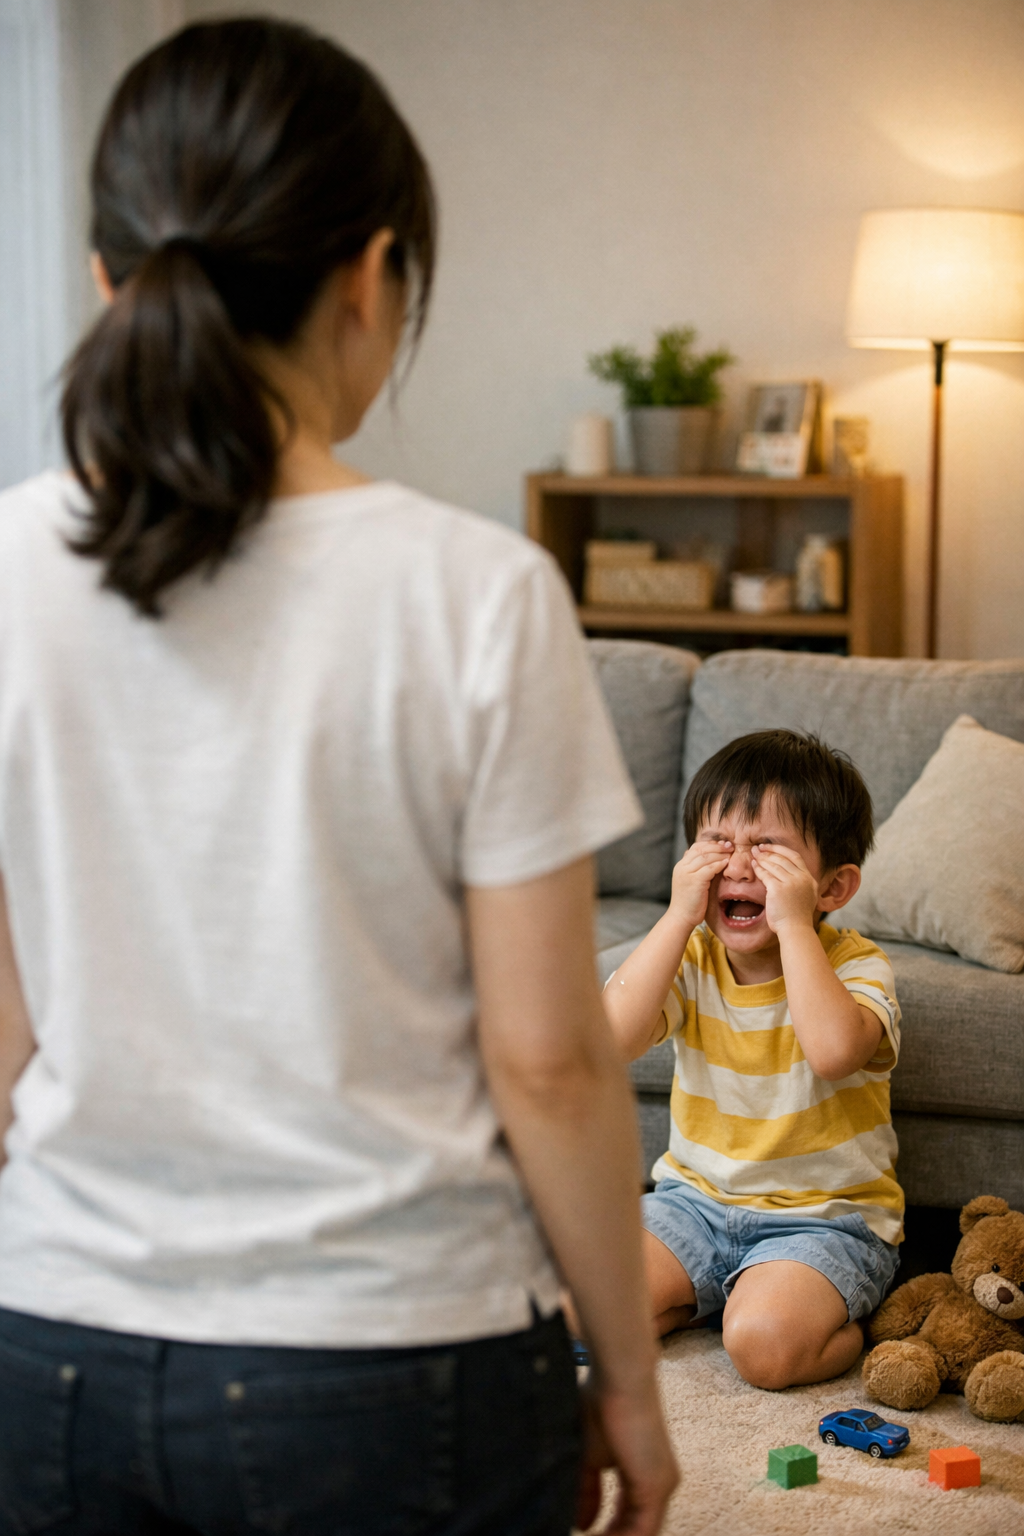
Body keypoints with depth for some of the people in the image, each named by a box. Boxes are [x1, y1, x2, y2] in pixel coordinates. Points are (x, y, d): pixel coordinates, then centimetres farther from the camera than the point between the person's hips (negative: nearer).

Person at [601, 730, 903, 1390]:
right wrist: (680, 915, -21)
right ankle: (715, 1295, 9)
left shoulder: (856, 965, -12)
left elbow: (834, 1052, -36)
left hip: (824, 1218, -4)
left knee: (765, 1341, -30)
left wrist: (793, 923, -29)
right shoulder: (691, 957, -1)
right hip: (697, 1198, 4)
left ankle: (849, 1328, 2)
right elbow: (613, 1038, -20)